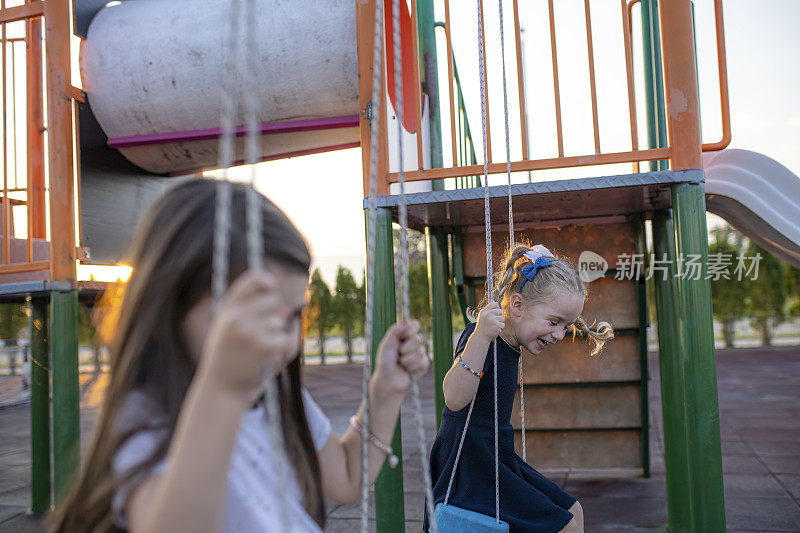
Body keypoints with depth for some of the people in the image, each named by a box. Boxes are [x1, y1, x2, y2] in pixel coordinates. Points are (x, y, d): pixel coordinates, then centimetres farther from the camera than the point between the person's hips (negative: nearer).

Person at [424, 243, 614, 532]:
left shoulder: (510, 342, 9)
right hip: (470, 469, -10)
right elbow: (455, 398, -38)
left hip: (496, 461, 10)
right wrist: (481, 338, -48)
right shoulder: (480, 335, -22)